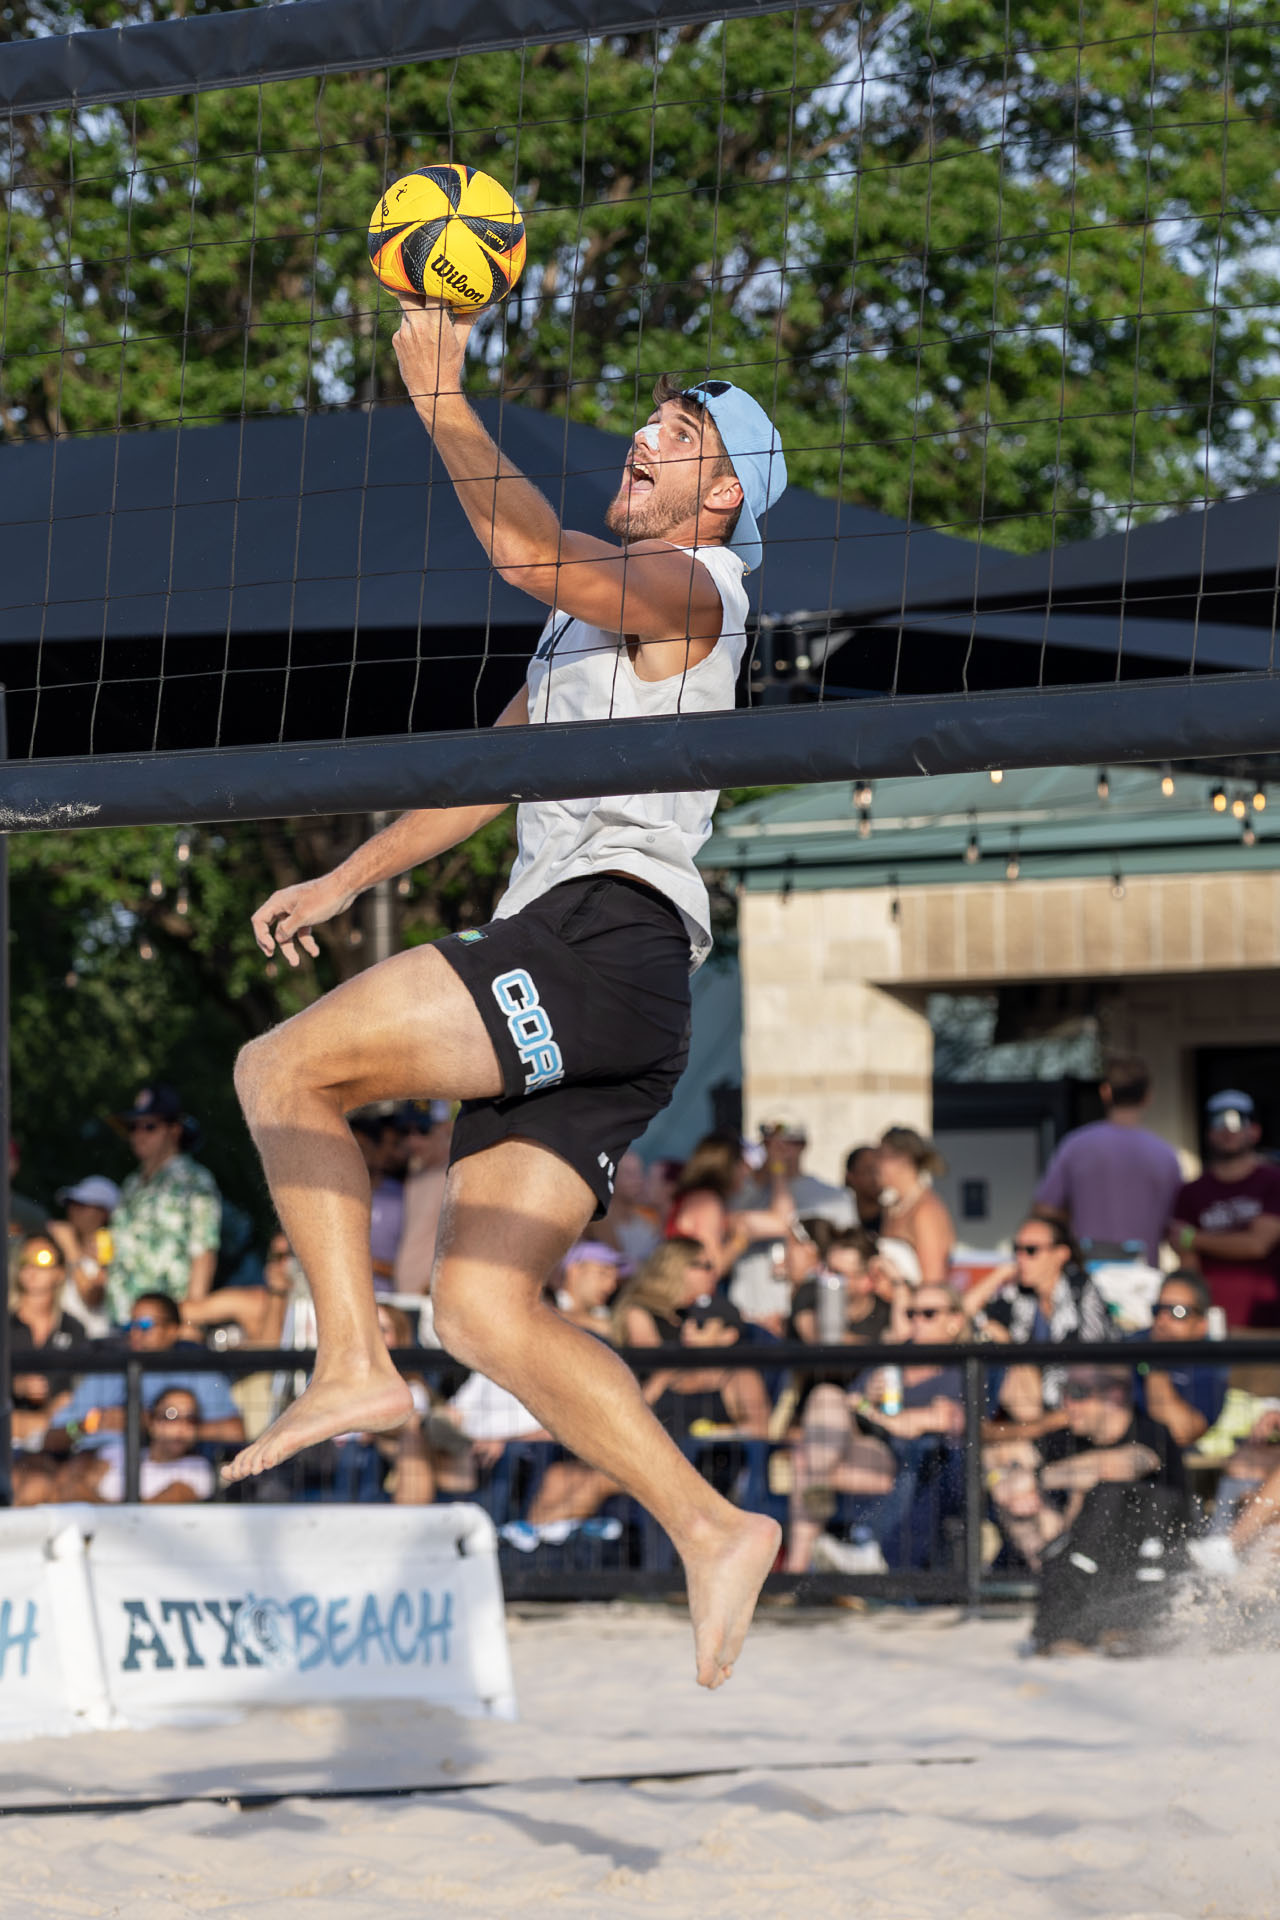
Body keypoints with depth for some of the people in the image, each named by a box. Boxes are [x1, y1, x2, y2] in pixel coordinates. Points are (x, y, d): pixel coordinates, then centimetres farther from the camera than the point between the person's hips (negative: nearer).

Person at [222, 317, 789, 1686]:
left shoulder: (692, 587, 1)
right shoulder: (589, 618, 31)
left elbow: (538, 557, -20)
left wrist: (440, 398, -18)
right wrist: (342, 882, 36)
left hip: (602, 933, -9)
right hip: (570, 993, 9)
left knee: (283, 1069, -13)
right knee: (484, 1313, -2)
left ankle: (351, 1361, -19)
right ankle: (709, 1532, -6)